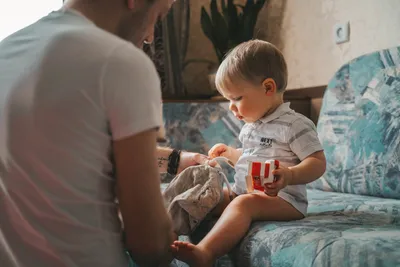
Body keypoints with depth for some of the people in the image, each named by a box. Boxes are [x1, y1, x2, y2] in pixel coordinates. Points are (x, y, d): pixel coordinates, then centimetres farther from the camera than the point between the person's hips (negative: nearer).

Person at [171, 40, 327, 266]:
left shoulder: (294, 125, -10)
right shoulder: (251, 125, 16)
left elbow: (318, 163, -18)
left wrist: (289, 175, -34)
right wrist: (229, 154, 22)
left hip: (282, 199, -10)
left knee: (244, 203, -35)